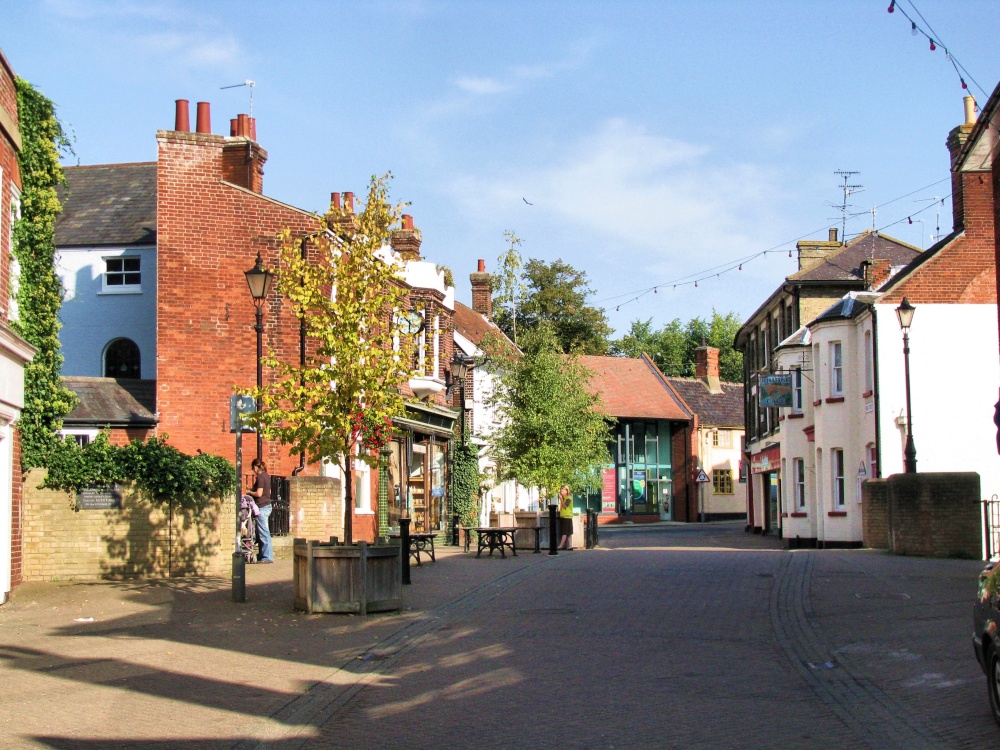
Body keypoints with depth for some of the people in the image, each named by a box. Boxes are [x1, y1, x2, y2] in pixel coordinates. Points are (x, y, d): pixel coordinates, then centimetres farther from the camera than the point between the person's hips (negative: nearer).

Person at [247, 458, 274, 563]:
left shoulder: (260, 477, -14)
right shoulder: (266, 476, 13)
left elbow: (259, 493, -20)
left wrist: (249, 492, -2)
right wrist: (253, 491, 21)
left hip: (262, 507, -10)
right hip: (267, 505, 10)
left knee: (263, 532, -6)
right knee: (263, 532, 13)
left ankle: (268, 557, -5)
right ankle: (263, 555, 17)